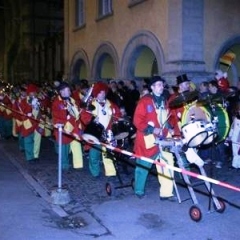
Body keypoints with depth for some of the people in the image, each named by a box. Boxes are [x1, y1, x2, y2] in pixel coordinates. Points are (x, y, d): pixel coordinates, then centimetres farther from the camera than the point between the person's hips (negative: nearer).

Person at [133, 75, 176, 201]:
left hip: (163, 138, 5)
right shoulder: (144, 101, -7)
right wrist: (151, 129, -19)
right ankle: (139, 190, 27)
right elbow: (137, 120, -13)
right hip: (148, 139, -5)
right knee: (143, 166, 9)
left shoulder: (164, 101, 14)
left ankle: (166, 192, 3)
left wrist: (169, 128, 1)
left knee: (167, 164, -4)